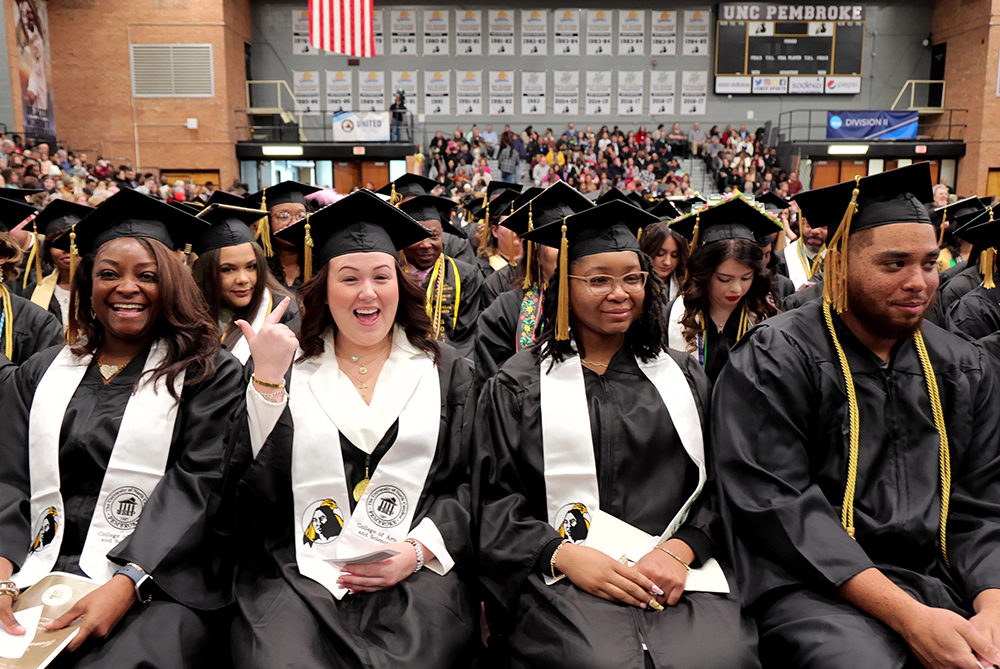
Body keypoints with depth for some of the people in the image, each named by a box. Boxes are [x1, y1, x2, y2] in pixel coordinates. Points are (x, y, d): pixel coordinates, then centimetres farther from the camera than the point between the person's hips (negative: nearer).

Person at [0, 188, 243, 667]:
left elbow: (197, 483, -7)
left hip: (158, 578, -3)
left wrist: (128, 583, -18)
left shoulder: (209, 374, 3)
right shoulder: (38, 375, 16)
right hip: (39, 569, 4)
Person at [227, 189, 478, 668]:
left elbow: (470, 480, 6)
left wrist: (418, 550, -8)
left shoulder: (445, 370, 11)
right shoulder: (288, 367, 11)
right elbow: (254, 486, -1)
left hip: (414, 573, 0)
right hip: (297, 570, 1)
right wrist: (267, 380, -10)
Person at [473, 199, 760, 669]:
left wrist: (678, 550, -9)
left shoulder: (682, 378, 16)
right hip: (561, 576, -2)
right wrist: (564, 555, -14)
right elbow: (495, 503, 2)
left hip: (674, 573, 3)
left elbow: (715, 488, 10)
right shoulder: (518, 386, 7)